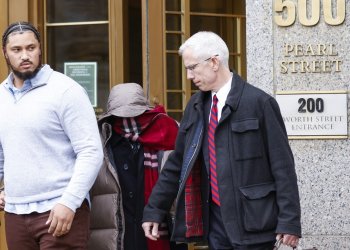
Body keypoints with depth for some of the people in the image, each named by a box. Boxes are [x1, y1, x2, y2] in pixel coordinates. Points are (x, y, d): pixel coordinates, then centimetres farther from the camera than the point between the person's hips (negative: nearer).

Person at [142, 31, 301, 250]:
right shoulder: (196, 106, 12)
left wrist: (289, 222, -11)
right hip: (215, 221, 6)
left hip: (251, 221, -6)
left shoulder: (259, 102, -8)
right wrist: (154, 211, 16)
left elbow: (283, 166, -8)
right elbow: (177, 163, 18)